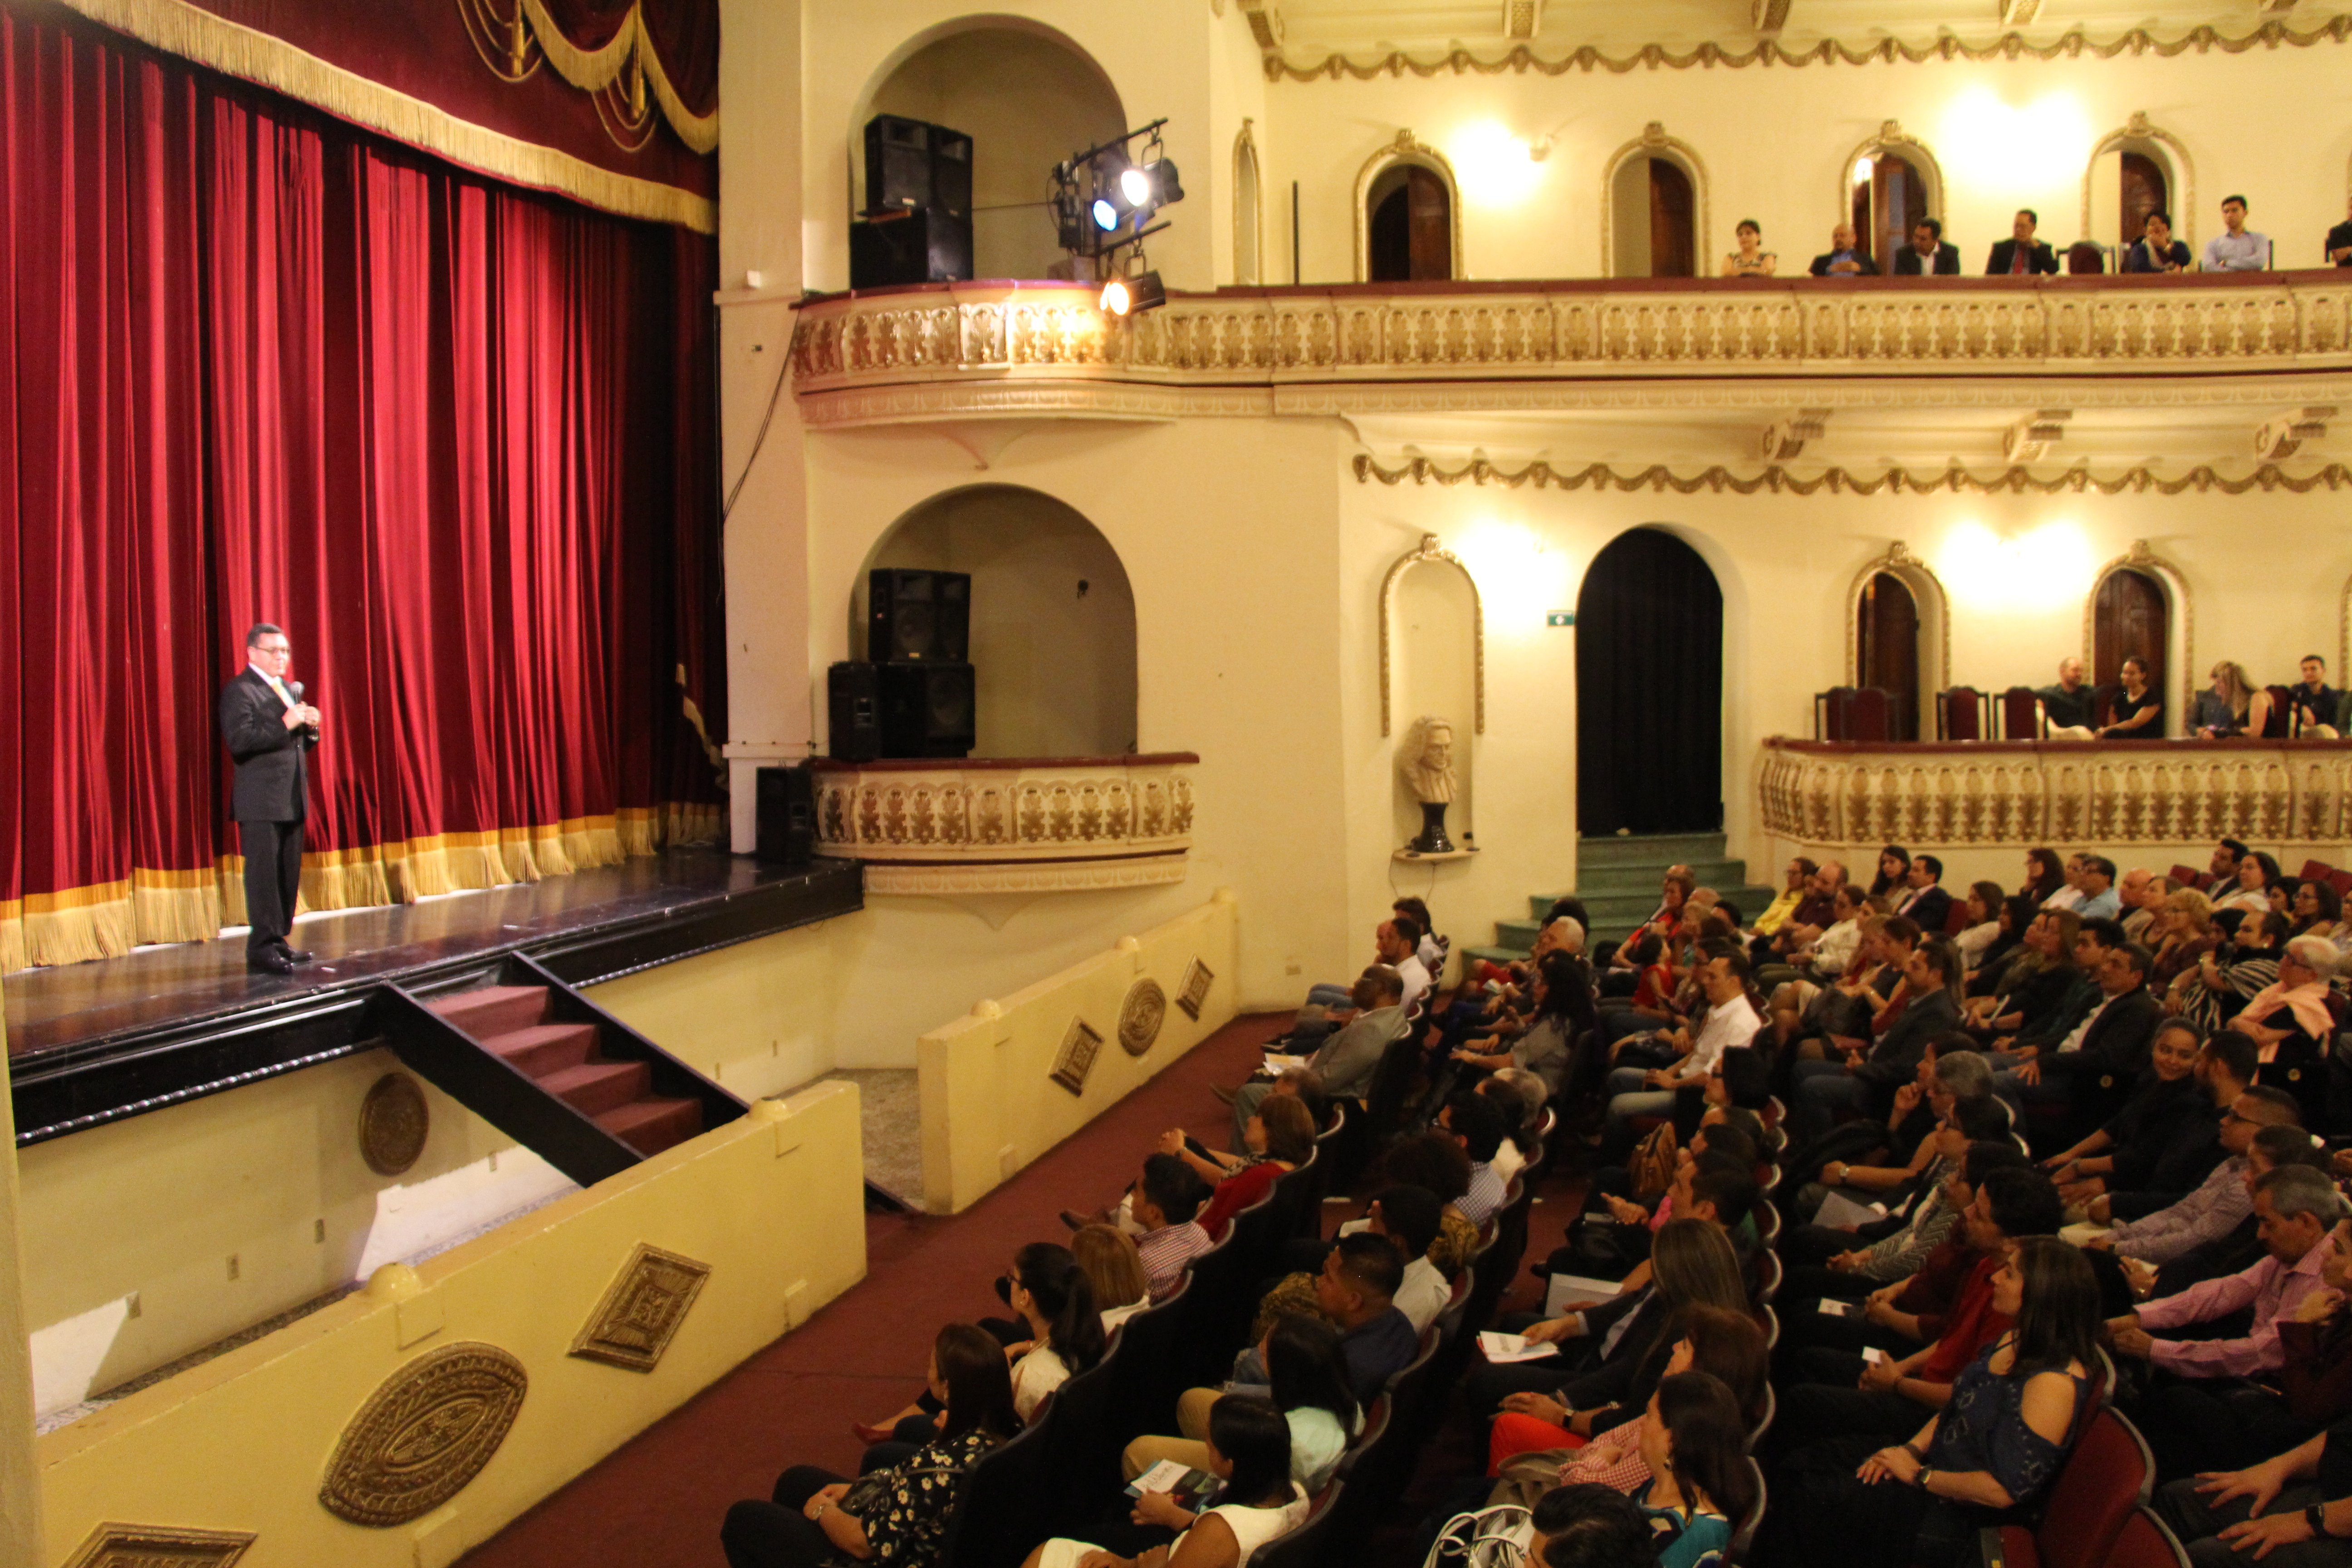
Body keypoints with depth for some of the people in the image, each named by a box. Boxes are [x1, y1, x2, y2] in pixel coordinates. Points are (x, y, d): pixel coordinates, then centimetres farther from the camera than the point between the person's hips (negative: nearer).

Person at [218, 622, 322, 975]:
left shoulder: (293, 690, 20)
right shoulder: (239, 691, -6)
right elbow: (238, 739, -19)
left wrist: (310, 727, 3)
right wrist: (284, 724, -22)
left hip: (292, 799, 8)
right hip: (261, 800, -8)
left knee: (289, 875, 8)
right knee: (263, 873, -7)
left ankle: (279, 940, 15)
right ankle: (262, 948, -5)